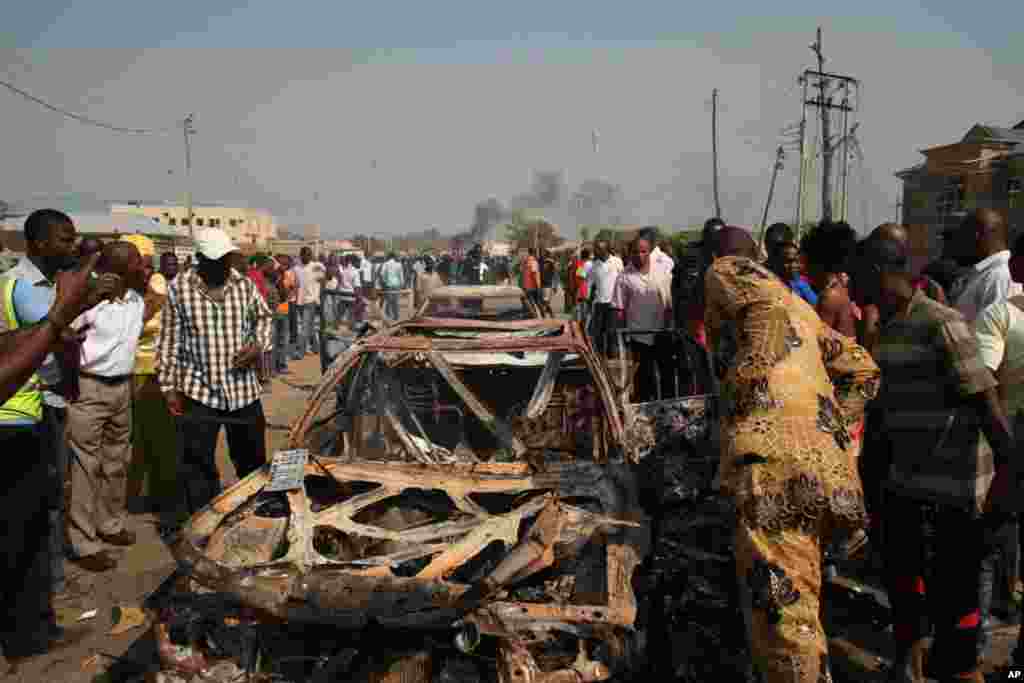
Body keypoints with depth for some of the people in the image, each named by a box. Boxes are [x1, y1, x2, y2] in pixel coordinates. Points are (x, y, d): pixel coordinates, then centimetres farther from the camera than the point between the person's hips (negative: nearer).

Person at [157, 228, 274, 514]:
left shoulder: (245, 284, 0)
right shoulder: (179, 289, -6)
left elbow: (263, 317, 16)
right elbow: (170, 341, -2)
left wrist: (258, 345, -3)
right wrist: (169, 386, -3)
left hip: (244, 389, 3)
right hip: (198, 391, -2)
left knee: (252, 460, 17)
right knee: (198, 467, 6)